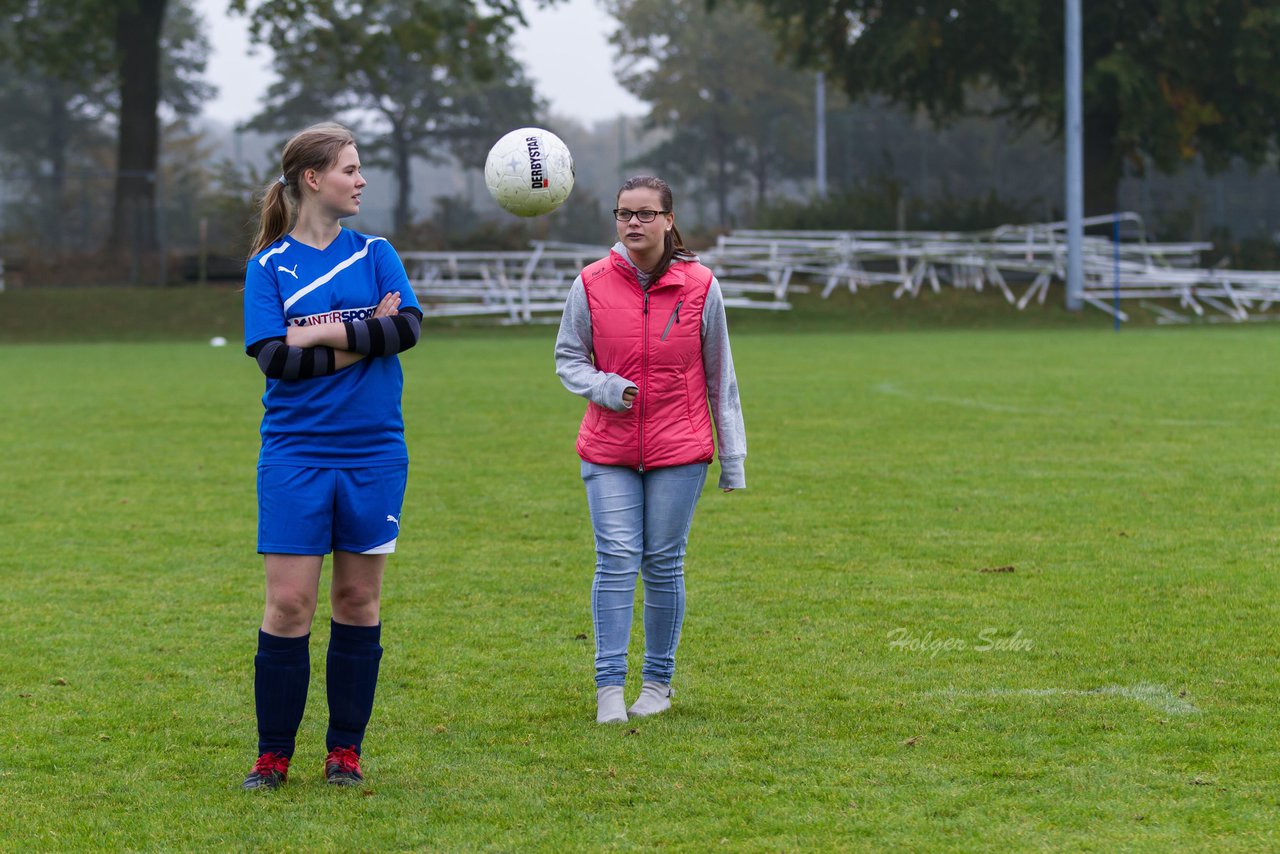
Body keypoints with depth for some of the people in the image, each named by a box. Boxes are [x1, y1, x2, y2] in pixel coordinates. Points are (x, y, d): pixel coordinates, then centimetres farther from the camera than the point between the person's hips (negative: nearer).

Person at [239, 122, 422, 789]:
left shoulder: (375, 253, 8)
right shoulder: (269, 265, 1)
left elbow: (408, 327, -9)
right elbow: (275, 358, -11)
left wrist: (323, 334, -15)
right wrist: (364, 339, -12)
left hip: (373, 455, 2)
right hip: (296, 454, -2)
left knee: (358, 600, 6)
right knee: (289, 603, -6)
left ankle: (345, 751, 16)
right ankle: (272, 756, 4)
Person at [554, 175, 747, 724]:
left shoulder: (699, 286, -1)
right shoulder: (592, 285, -1)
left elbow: (719, 376, 5)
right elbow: (567, 358, 9)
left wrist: (732, 457, 6)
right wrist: (603, 387, -13)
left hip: (679, 451, 0)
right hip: (608, 451, 0)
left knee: (663, 564, 3)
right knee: (616, 560, -8)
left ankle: (658, 681, 16)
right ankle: (609, 685, -4)